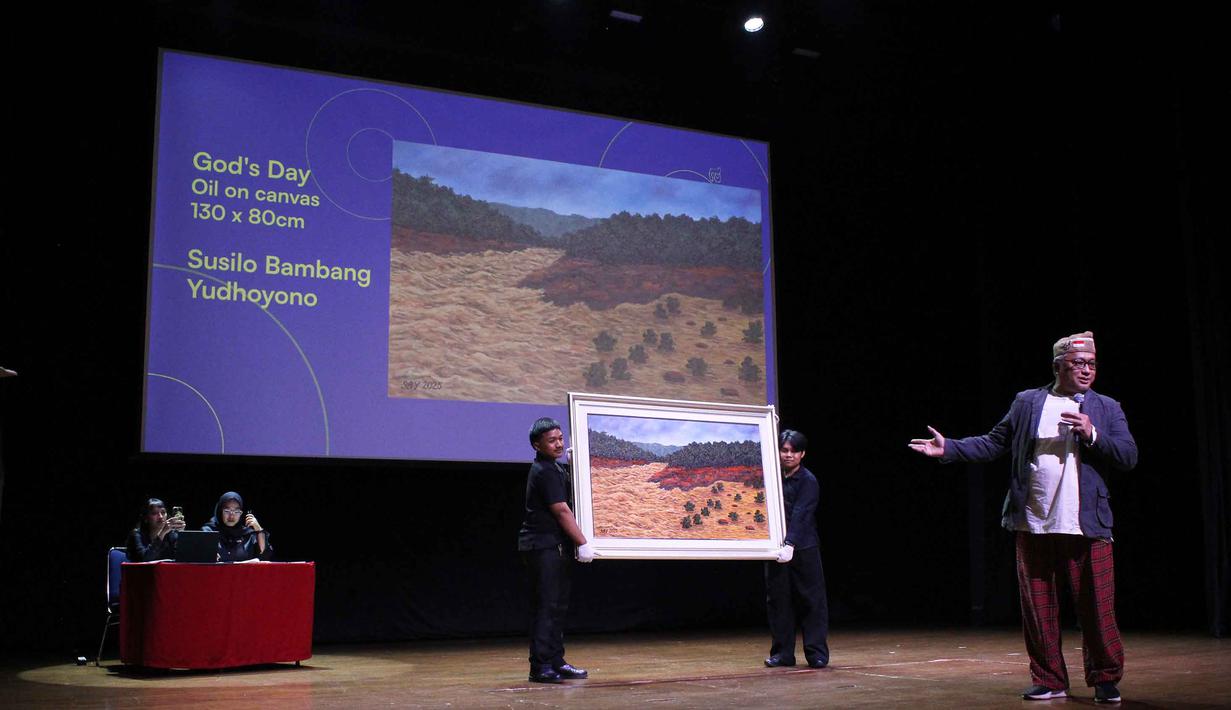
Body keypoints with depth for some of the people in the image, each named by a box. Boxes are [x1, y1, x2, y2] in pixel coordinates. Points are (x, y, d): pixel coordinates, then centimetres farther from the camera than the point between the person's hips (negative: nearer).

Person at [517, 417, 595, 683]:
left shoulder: (558, 469, 15)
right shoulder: (544, 472, -15)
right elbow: (562, 512, -18)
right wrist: (583, 544, -17)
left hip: (557, 547, 10)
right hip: (543, 548, -10)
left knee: (557, 607, 12)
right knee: (545, 606, -8)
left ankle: (556, 662, 18)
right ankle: (540, 667, -5)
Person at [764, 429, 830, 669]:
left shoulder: (808, 481, -7)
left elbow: (800, 515, -18)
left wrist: (790, 545, -29)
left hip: (803, 548, -4)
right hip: (777, 547, 4)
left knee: (811, 600, 0)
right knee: (778, 600, 6)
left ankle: (816, 653, 7)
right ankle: (782, 652, 14)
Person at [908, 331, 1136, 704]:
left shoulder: (1107, 409, 9)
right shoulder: (1027, 403, 11)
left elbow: (1128, 456, 1)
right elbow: (993, 443, 11)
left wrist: (1092, 435, -13)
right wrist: (948, 448, 2)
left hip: (1086, 527, -1)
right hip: (1034, 526, 2)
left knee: (1097, 609, -2)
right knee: (1037, 608, 7)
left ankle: (1106, 680, 14)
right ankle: (1049, 680, 20)